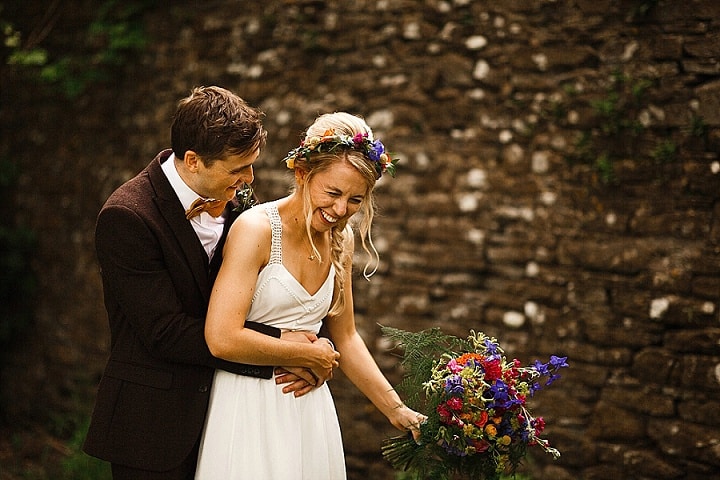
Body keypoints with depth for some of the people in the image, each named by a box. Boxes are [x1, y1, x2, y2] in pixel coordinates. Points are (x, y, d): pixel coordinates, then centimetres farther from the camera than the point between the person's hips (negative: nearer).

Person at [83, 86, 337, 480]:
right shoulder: (126, 217, -20)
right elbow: (166, 333, -23)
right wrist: (278, 350, -21)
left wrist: (307, 351, -11)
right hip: (153, 425, -6)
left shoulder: (230, 200, 0)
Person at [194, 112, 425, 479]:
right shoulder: (256, 229, -16)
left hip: (309, 406, 6)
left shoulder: (341, 239, 5)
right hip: (250, 406, -6)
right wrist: (305, 353, -12)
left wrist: (396, 410, 9)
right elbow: (222, 338, -23)